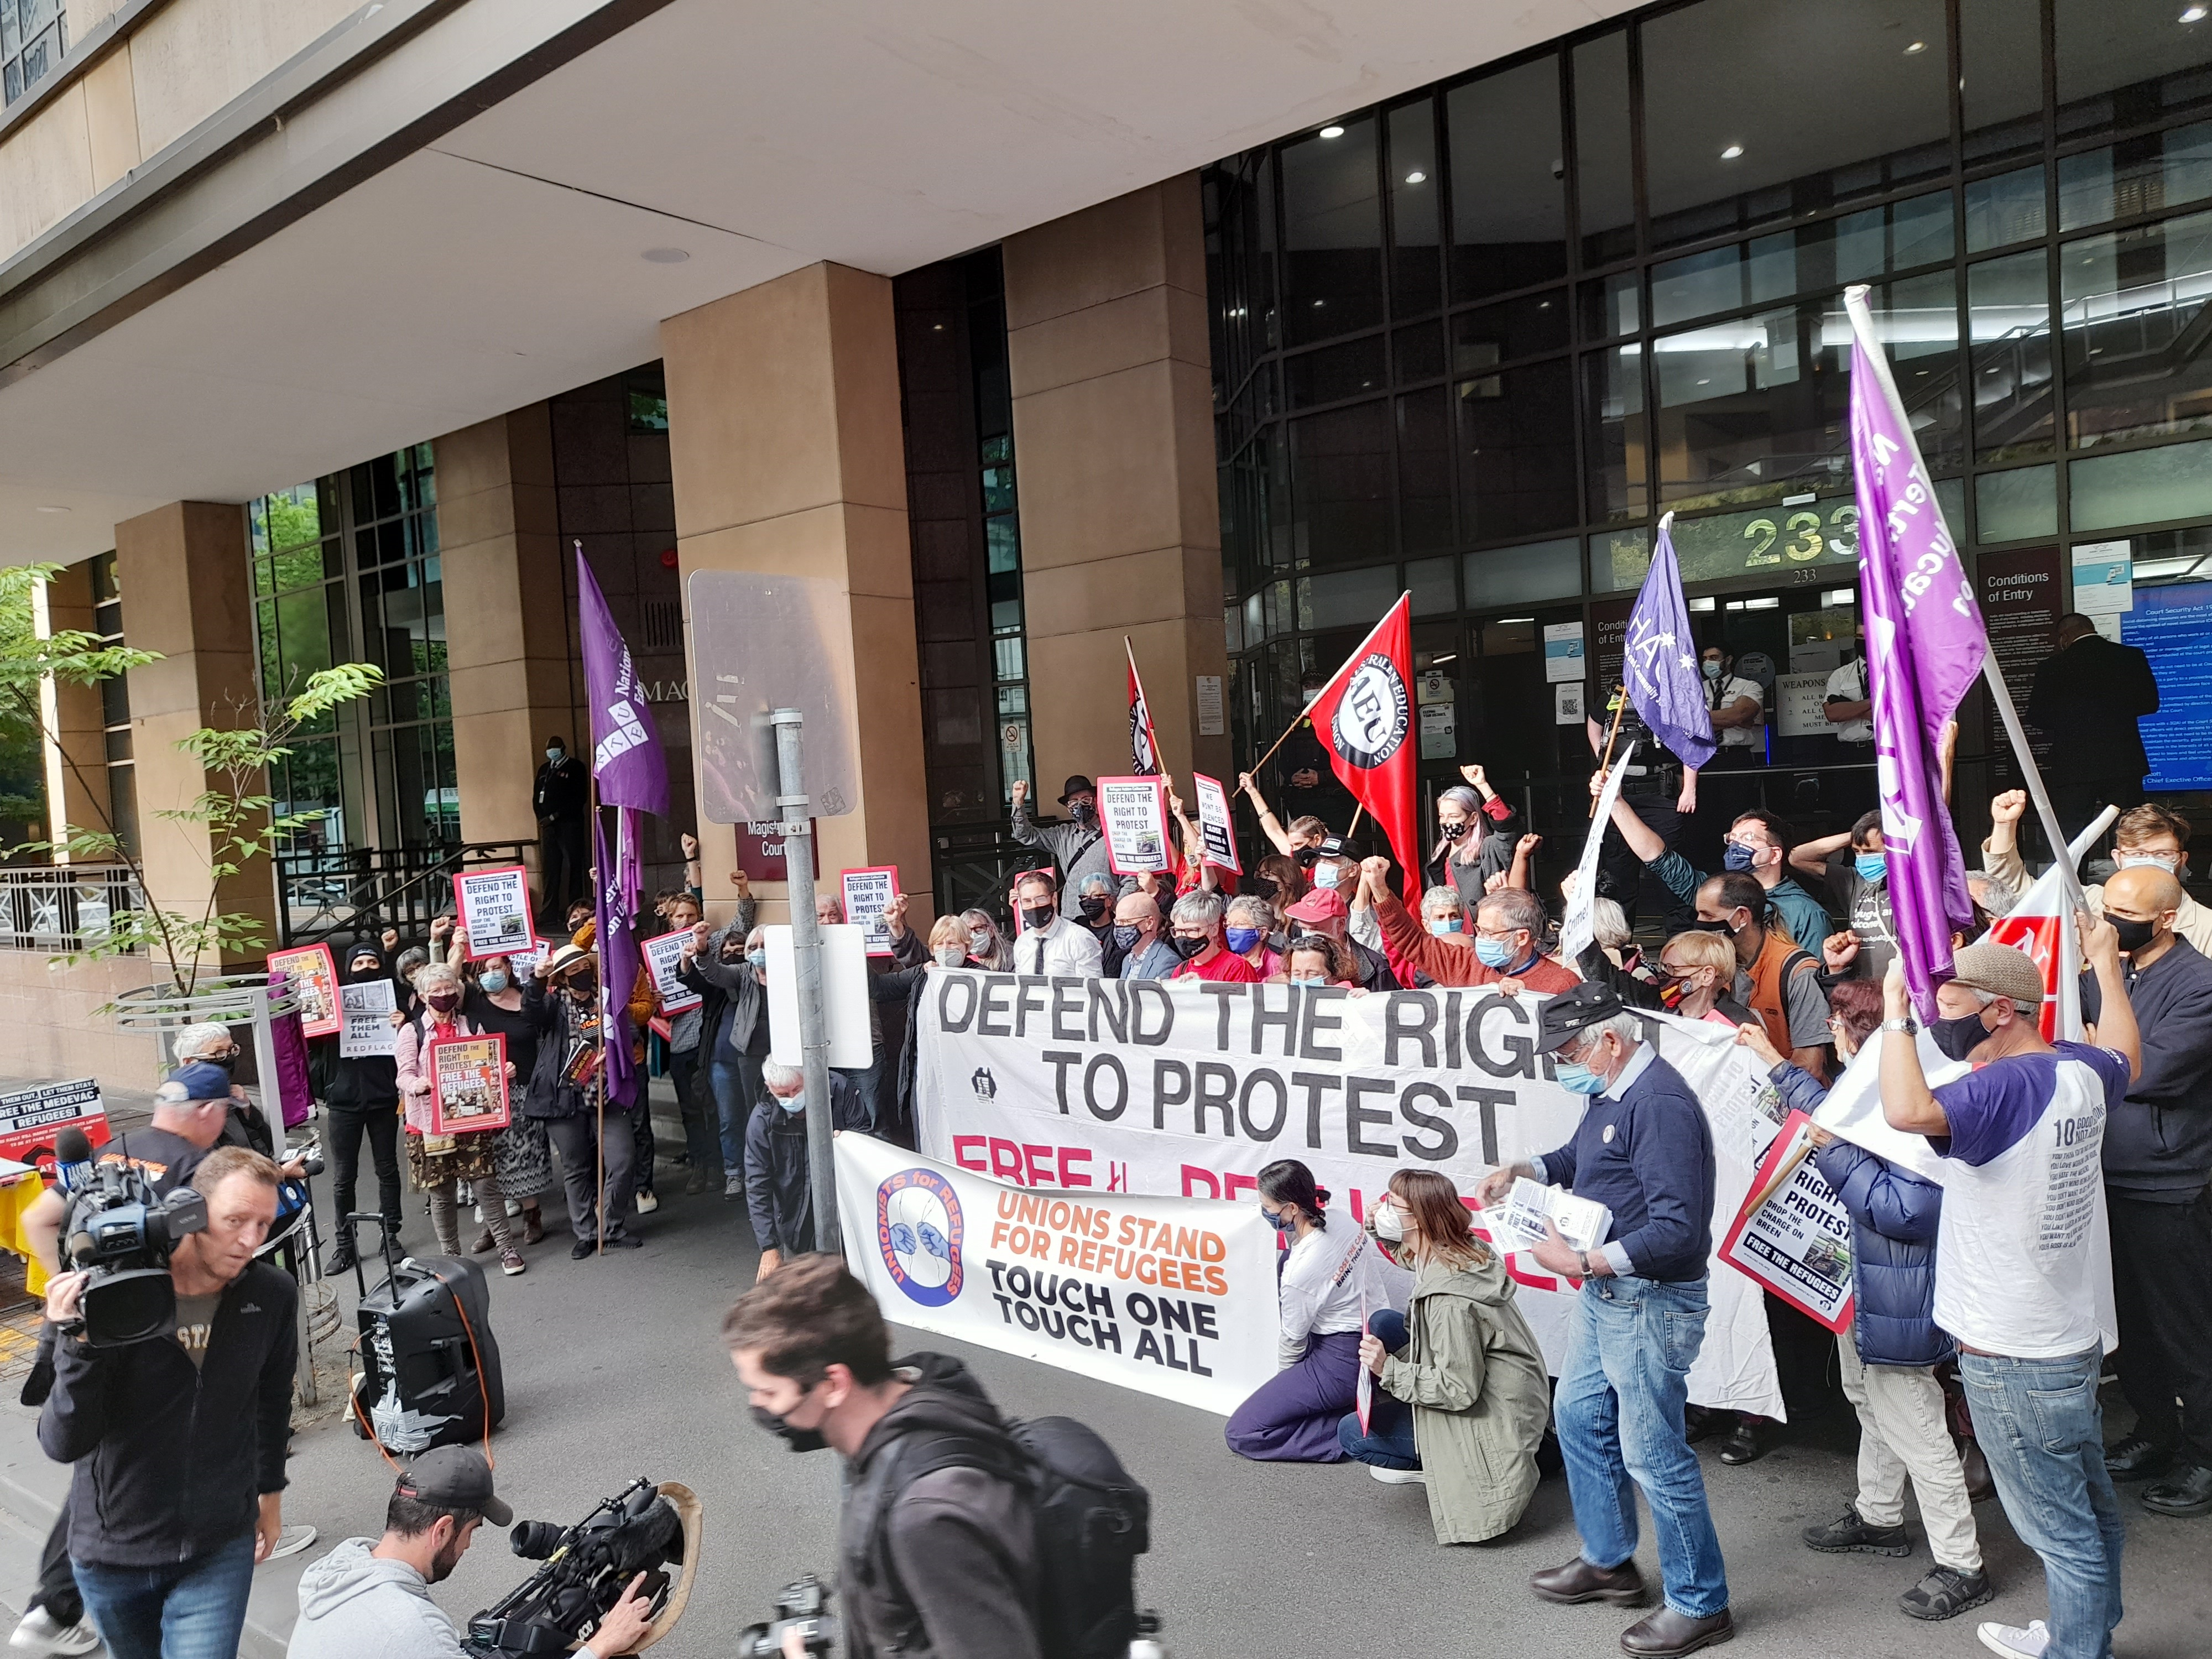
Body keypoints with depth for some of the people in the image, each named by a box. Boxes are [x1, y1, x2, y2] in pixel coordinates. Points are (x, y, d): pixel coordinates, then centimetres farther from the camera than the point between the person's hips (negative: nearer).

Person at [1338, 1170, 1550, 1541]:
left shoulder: (1450, 1299, -32)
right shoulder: (1463, 1250, -6)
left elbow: (1460, 1390, -29)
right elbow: (1410, 1257, 18)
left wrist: (1388, 1369, -27)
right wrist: (1378, 1229, -1)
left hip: (1492, 1418, -9)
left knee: (1351, 1434, -6)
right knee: (1382, 1324, 11)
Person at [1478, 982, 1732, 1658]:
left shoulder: (1659, 1105, -26)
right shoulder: (1610, 1092, 5)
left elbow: (1678, 1230, -29)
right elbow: (1581, 1156, 23)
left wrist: (1581, 1262, -28)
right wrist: (1521, 1171, 5)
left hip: (1650, 1303, -10)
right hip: (1605, 1294, 10)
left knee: (1652, 1454, 2)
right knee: (1579, 1417, 21)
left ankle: (1701, 1604, 21)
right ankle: (1608, 1562, 39)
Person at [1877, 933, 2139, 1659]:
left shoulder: (2004, 1088, -26)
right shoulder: (2080, 1069, 0)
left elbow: (1908, 1111, -46)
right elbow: (2124, 1057, 25)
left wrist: (1896, 1010, -32)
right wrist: (2106, 964, 36)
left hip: (2014, 1361, -10)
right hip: (2074, 1338, 10)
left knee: (2062, 1531, 5)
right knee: (2091, 1510, 24)